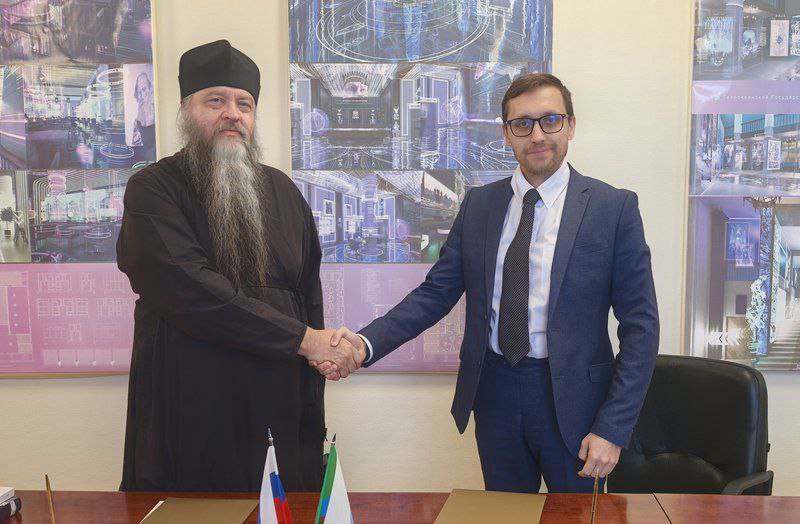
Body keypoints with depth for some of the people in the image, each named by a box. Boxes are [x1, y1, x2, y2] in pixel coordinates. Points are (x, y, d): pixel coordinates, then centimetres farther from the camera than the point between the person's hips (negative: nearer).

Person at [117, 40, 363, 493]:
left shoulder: (282, 191, 9)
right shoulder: (153, 191, -5)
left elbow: (310, 297, 8)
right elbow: (191, 290, -18)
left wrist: (314, 426, 4)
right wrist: (303, 339, -16)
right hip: (187, 425, -3)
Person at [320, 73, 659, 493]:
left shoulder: (614, 207, -8)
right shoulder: (478, 204, 3)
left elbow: (640, 324, -8)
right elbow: (436, 292, -1)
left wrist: (613, 428, -14)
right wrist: (367, 342, -17)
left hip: (570, 397, -2)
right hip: (494, 392, 3)